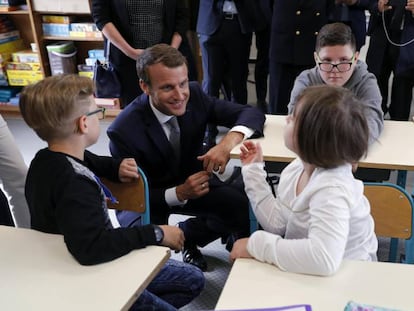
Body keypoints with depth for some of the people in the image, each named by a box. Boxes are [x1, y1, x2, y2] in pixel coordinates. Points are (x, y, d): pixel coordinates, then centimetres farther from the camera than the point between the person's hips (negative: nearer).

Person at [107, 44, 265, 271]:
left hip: (192, 181, 4)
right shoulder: (123, 131, -28)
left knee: (246, 208, -20)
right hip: (146, 198, -4)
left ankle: (187, 234, 8)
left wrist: (229, 140, -33)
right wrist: (179, 193, -36)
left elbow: (251, 113, -11)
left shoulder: (194, 95, -16)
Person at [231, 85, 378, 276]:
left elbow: (323, 257, -43)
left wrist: (256, 244, -33)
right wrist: (254, 171, -1)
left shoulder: (332, 190, -30)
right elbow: (277, 224, -2)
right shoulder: (296, 169, -6)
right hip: (305, 270, 7)